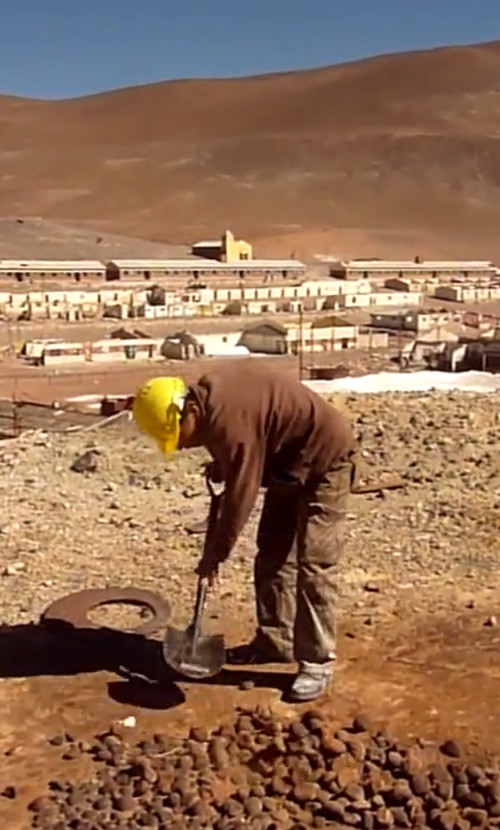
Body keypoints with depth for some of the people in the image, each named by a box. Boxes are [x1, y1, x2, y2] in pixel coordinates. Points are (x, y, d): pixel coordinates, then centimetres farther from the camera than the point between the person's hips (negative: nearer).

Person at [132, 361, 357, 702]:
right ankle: (274, 641, 23)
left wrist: (214, 554, -17)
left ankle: (317, 663, -4)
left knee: (314, 565, -11)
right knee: (272, 555, 12)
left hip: (325, 461, -10)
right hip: (289, 463, 10)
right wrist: (220, 467, 8)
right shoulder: (210, 395, -5)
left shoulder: (230, 422, -33)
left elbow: (239, 497, -28)